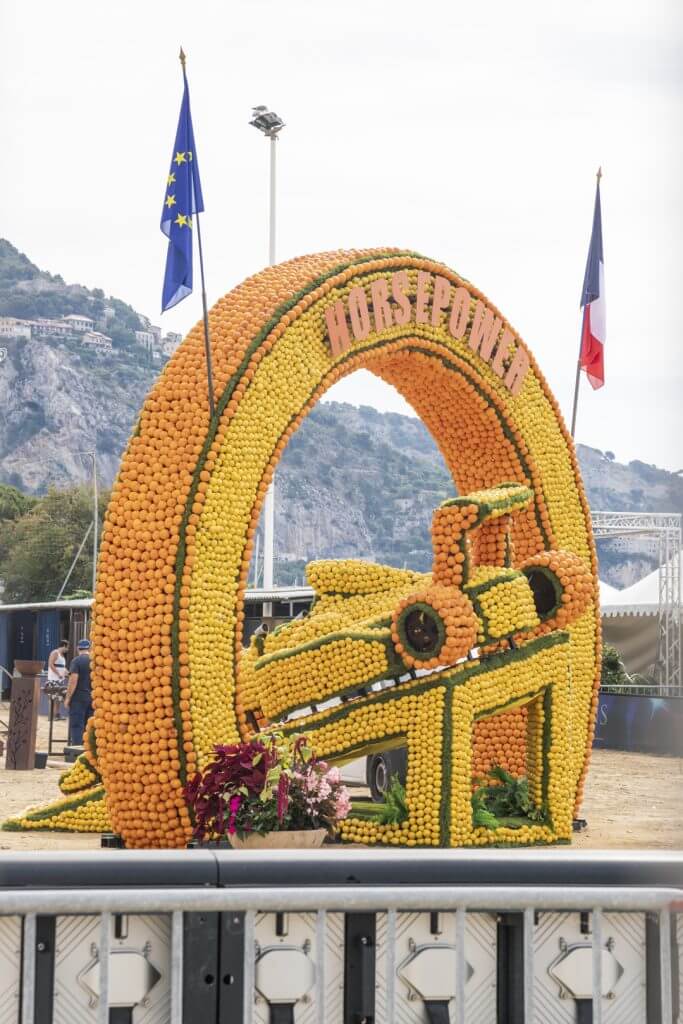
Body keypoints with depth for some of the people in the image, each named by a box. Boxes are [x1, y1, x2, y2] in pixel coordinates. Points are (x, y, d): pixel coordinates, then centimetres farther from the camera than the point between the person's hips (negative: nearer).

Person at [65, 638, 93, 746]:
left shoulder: (76, 661, -8)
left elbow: (73, 680, -15)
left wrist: (67, 698, -10)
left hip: (78, 698, -5)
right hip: (93, 698, 5)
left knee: (76, 725, -2)